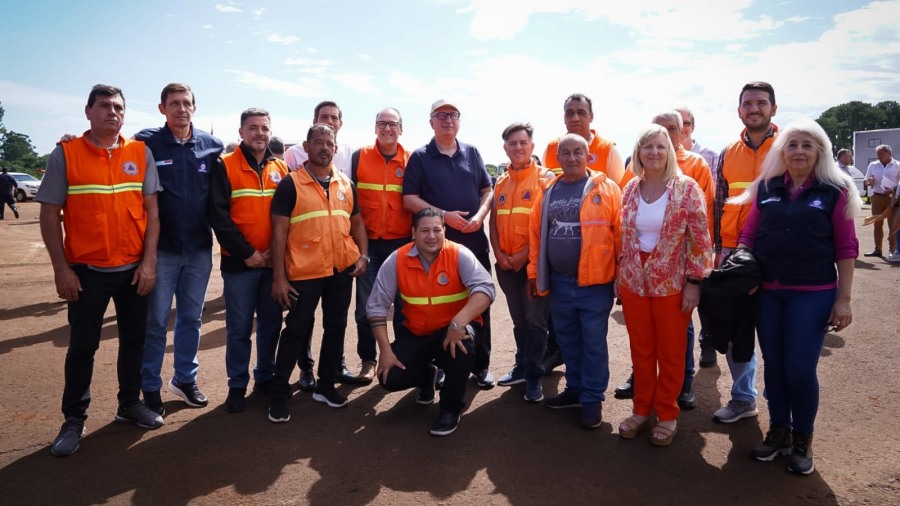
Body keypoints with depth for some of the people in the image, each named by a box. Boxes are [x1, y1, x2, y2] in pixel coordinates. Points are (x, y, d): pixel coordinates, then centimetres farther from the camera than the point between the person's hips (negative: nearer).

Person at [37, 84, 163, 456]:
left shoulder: (141, 153, 2)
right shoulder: (65, 154, -4)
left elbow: (151, 211, 1)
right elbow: (50, 215, -3)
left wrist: (149, 262, -5)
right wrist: (61, 268, -8)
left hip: (134, 268, 2)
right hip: (86, 270, -2)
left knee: (134, 338, 13)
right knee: (82, 345, 7)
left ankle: (130, 404, 30)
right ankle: (74, 419, 21)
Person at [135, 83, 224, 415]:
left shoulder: (211, 145, 3)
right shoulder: (146, 142, -4)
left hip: (200, 248, 3)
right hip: (161, 248, -3)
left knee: (191, 317, 14)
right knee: (156, 321, 5)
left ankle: (185, 378, 29)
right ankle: (150, 387, 20)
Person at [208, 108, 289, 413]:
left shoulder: (281, 168, 9)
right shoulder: (225, 166, -2)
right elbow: (219, 215, -9)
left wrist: (277, 250, -5)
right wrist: (246, 253, -13)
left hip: (274, 261, 4)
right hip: (240, 262, -3)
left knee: (271, 323, 11)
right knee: (239, 327, 3)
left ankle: (266, 378, 27)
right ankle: (237, 385, 17)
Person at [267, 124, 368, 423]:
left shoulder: (346, 184, 9)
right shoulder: (291, 184, -4)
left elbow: (356, 222, 17)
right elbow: (279, 231, -7)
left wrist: (363, 255, 1)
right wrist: (279, 277, -11)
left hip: (342, 270, 5)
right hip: (304, 272, -4)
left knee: (335, 327, 12)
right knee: (296, 331, 2)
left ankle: (326, 386, 28)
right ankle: (279, 394, 15)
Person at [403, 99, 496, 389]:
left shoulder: (472, 153, 11)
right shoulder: (420, 157, 2)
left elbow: (488, 190, 12)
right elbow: (409, 199, -4)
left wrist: (480, 215, -8)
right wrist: (444, 215, -14)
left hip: (474, 239, 3)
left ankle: (481, 365, 18)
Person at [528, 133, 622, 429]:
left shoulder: (606, 189, -6)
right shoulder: (548, 193, 8)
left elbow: (620, 235, -7)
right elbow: (536, 235, 10)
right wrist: (534, 274, 9)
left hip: (594, 283, -5)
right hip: (558, 282, 5)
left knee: (593, 343, 5)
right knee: (568, 341, 17)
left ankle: (592, 398, 19)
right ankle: (575, 389, 33)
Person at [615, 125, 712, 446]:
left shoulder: (687, 188, -8)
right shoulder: (630, 189, 5)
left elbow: (701, 239, -9)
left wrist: (694, 282, -12)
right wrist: (618, 276, 10)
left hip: (673, 284, -3)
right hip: (633, 283, 4)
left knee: (671, 353, 9)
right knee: (640, 350, 13)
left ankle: (667, 415, 26)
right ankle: (642, 409, 29)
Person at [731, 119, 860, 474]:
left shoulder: (834, 191, -2)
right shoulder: (766, 188, 6)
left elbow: (846, 248, -2)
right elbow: (748, 235, 10)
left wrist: (843, 299, -6)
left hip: (812, 294, -3)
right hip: (767, 292, 3)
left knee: (800, 367, -3)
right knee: (773, 364, 9)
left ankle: (802, 439, 18)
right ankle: (779, 430, 26)